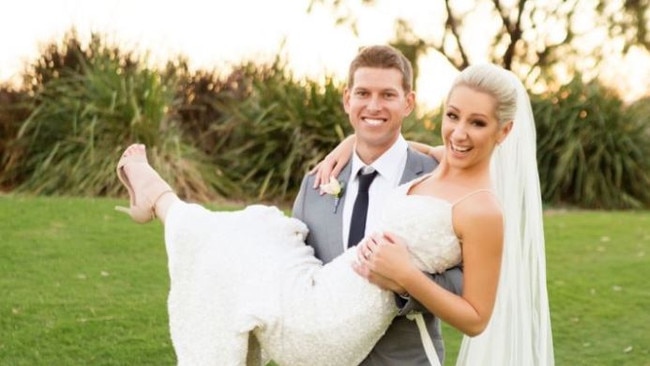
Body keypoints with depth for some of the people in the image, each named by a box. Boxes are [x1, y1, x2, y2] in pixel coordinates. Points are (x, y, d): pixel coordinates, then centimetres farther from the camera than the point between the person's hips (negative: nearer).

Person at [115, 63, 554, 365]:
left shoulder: (483, 211, -20)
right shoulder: (445, 168, 5)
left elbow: (476, 319, -16)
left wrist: (407, 275, -25)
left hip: (329, 320, -7)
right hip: (327, 305, 7)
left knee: (224, 251, 9)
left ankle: (162, 200, 38)